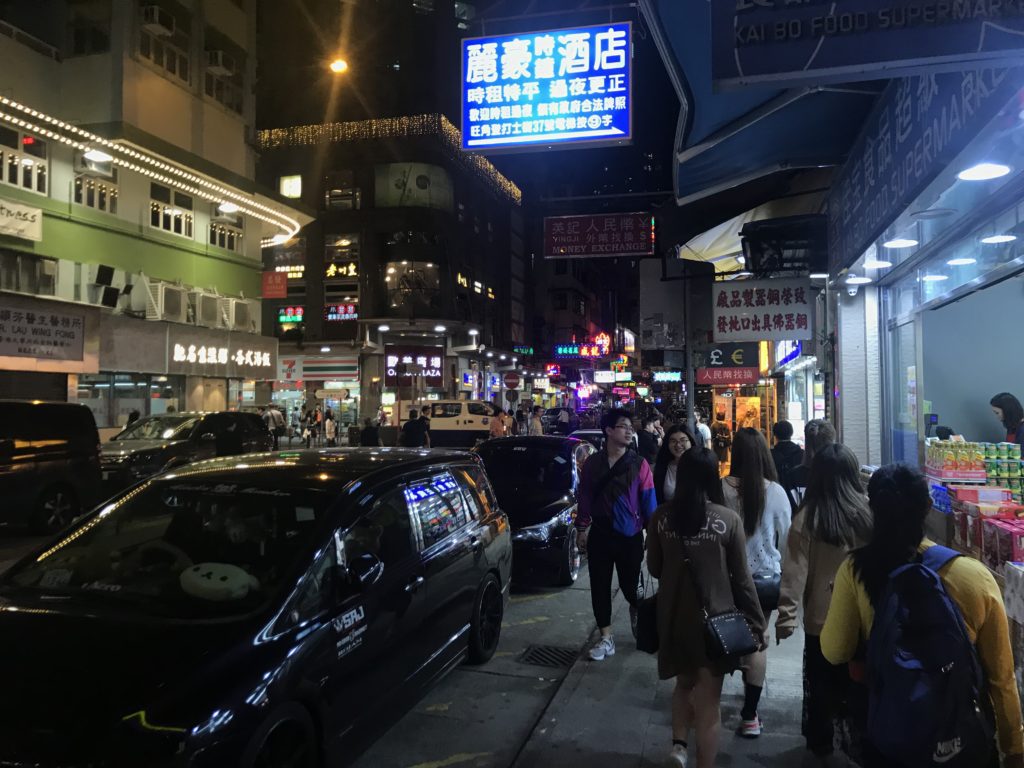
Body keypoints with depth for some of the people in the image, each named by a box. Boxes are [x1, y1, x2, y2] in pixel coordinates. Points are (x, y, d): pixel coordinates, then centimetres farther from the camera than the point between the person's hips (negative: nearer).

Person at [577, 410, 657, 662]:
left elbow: (648, 499, -3)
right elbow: (585, 497, 6)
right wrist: (582, 529, 7)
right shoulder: (592, 463, 2)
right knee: (600, 586, 6)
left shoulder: (638, 464, -5)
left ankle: (636, 609, 39)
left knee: (629, 585, 4)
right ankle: (606, 637, 19)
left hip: (630, 536, -2)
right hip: (600, 534, 2)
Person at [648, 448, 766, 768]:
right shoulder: (729, 519, -13)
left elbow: (654, 569, 4)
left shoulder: (661, 516, -8)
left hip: (674, 615, 2)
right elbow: (741, 578, -6)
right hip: (715, 615, -2)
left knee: (685, 682, 26)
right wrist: (756, 621, 5)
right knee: (709, 698, 13)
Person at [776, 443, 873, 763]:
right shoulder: (869, 513, -12)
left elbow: (795, 573, -14)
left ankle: (820, 744, 33)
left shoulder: (807, 519, -15)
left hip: (822, 618, -1)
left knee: (821, 685, 18)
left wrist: (786, 617, -8)